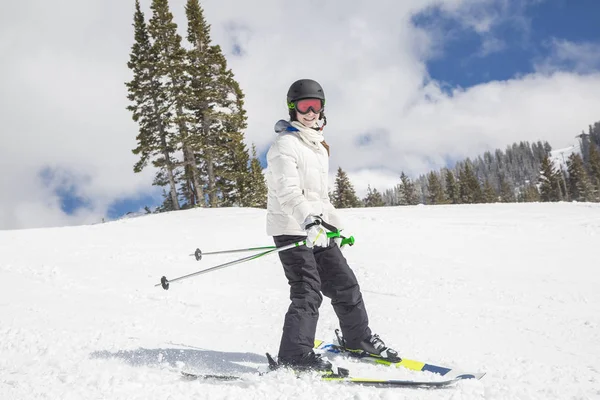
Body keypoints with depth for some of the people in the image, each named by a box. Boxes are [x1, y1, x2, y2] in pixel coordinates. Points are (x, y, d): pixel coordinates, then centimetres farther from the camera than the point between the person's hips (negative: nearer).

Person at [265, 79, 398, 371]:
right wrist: (308, 219, -40)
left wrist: (333, 224, 26)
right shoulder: (285, 144, -11)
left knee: (344, 283, 12)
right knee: (307, 292, -13)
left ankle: (359, 339, 29)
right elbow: (288, 191, -25)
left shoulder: (318, 147, 18)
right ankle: (294, 356, -7)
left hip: (317, 228, 9)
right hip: (291, 229, -8)